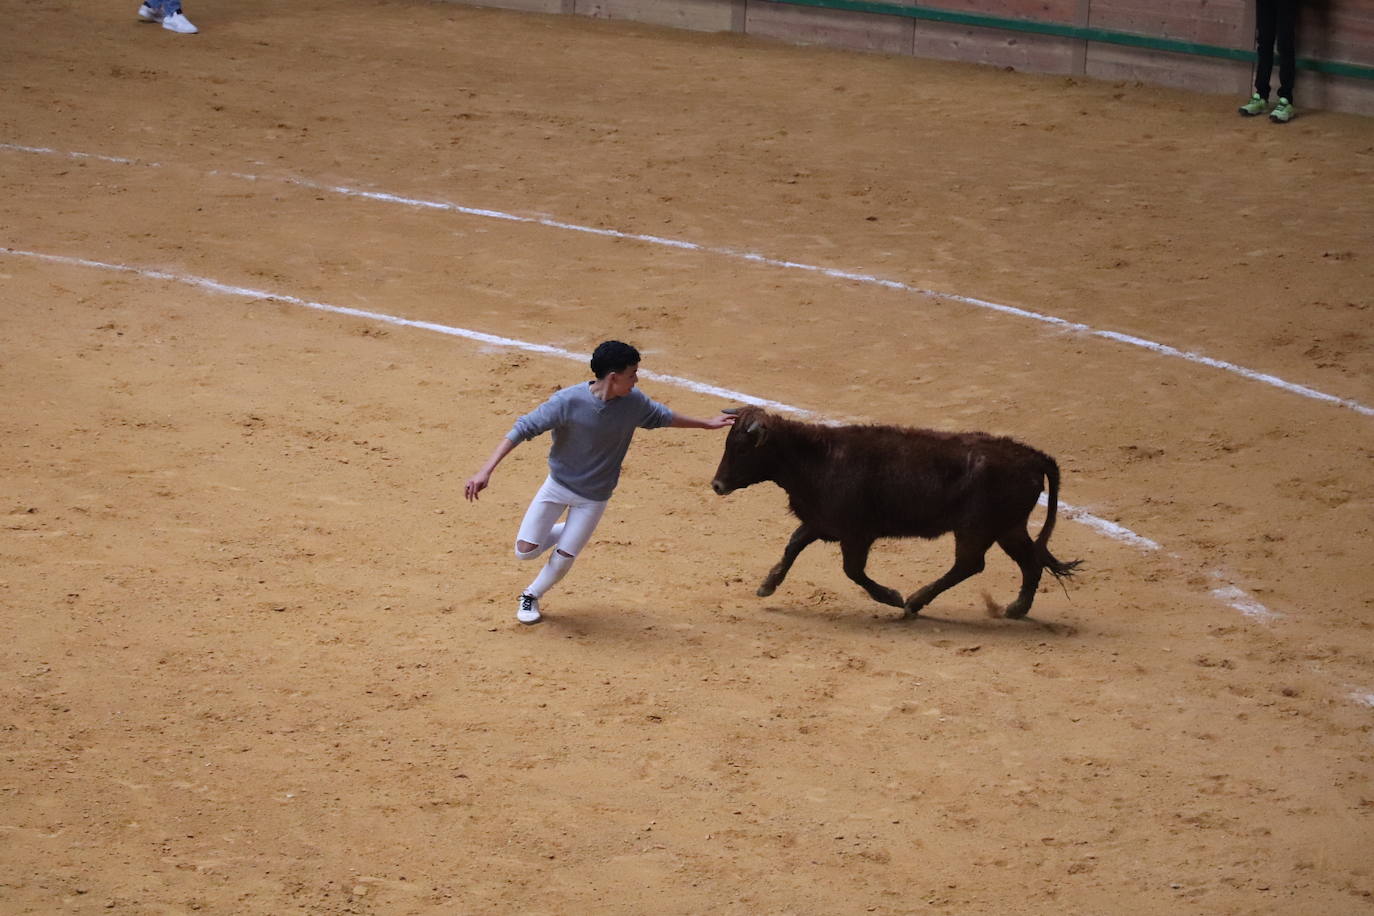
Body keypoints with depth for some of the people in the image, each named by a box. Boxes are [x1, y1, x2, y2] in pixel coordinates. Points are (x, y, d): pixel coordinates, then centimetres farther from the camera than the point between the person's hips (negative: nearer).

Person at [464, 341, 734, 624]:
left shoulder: (634, 402, -15)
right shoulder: (568, 401, -28)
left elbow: (662, 417, 7)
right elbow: (523, 429, -26)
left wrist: (706, 424, 19)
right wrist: (486, 471, -34)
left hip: (594, 498, 2)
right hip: (558, 485, -2)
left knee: (562, 559, 0)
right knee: (525, 551, -3)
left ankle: (531, 596, 30)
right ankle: (565, 532, 29)